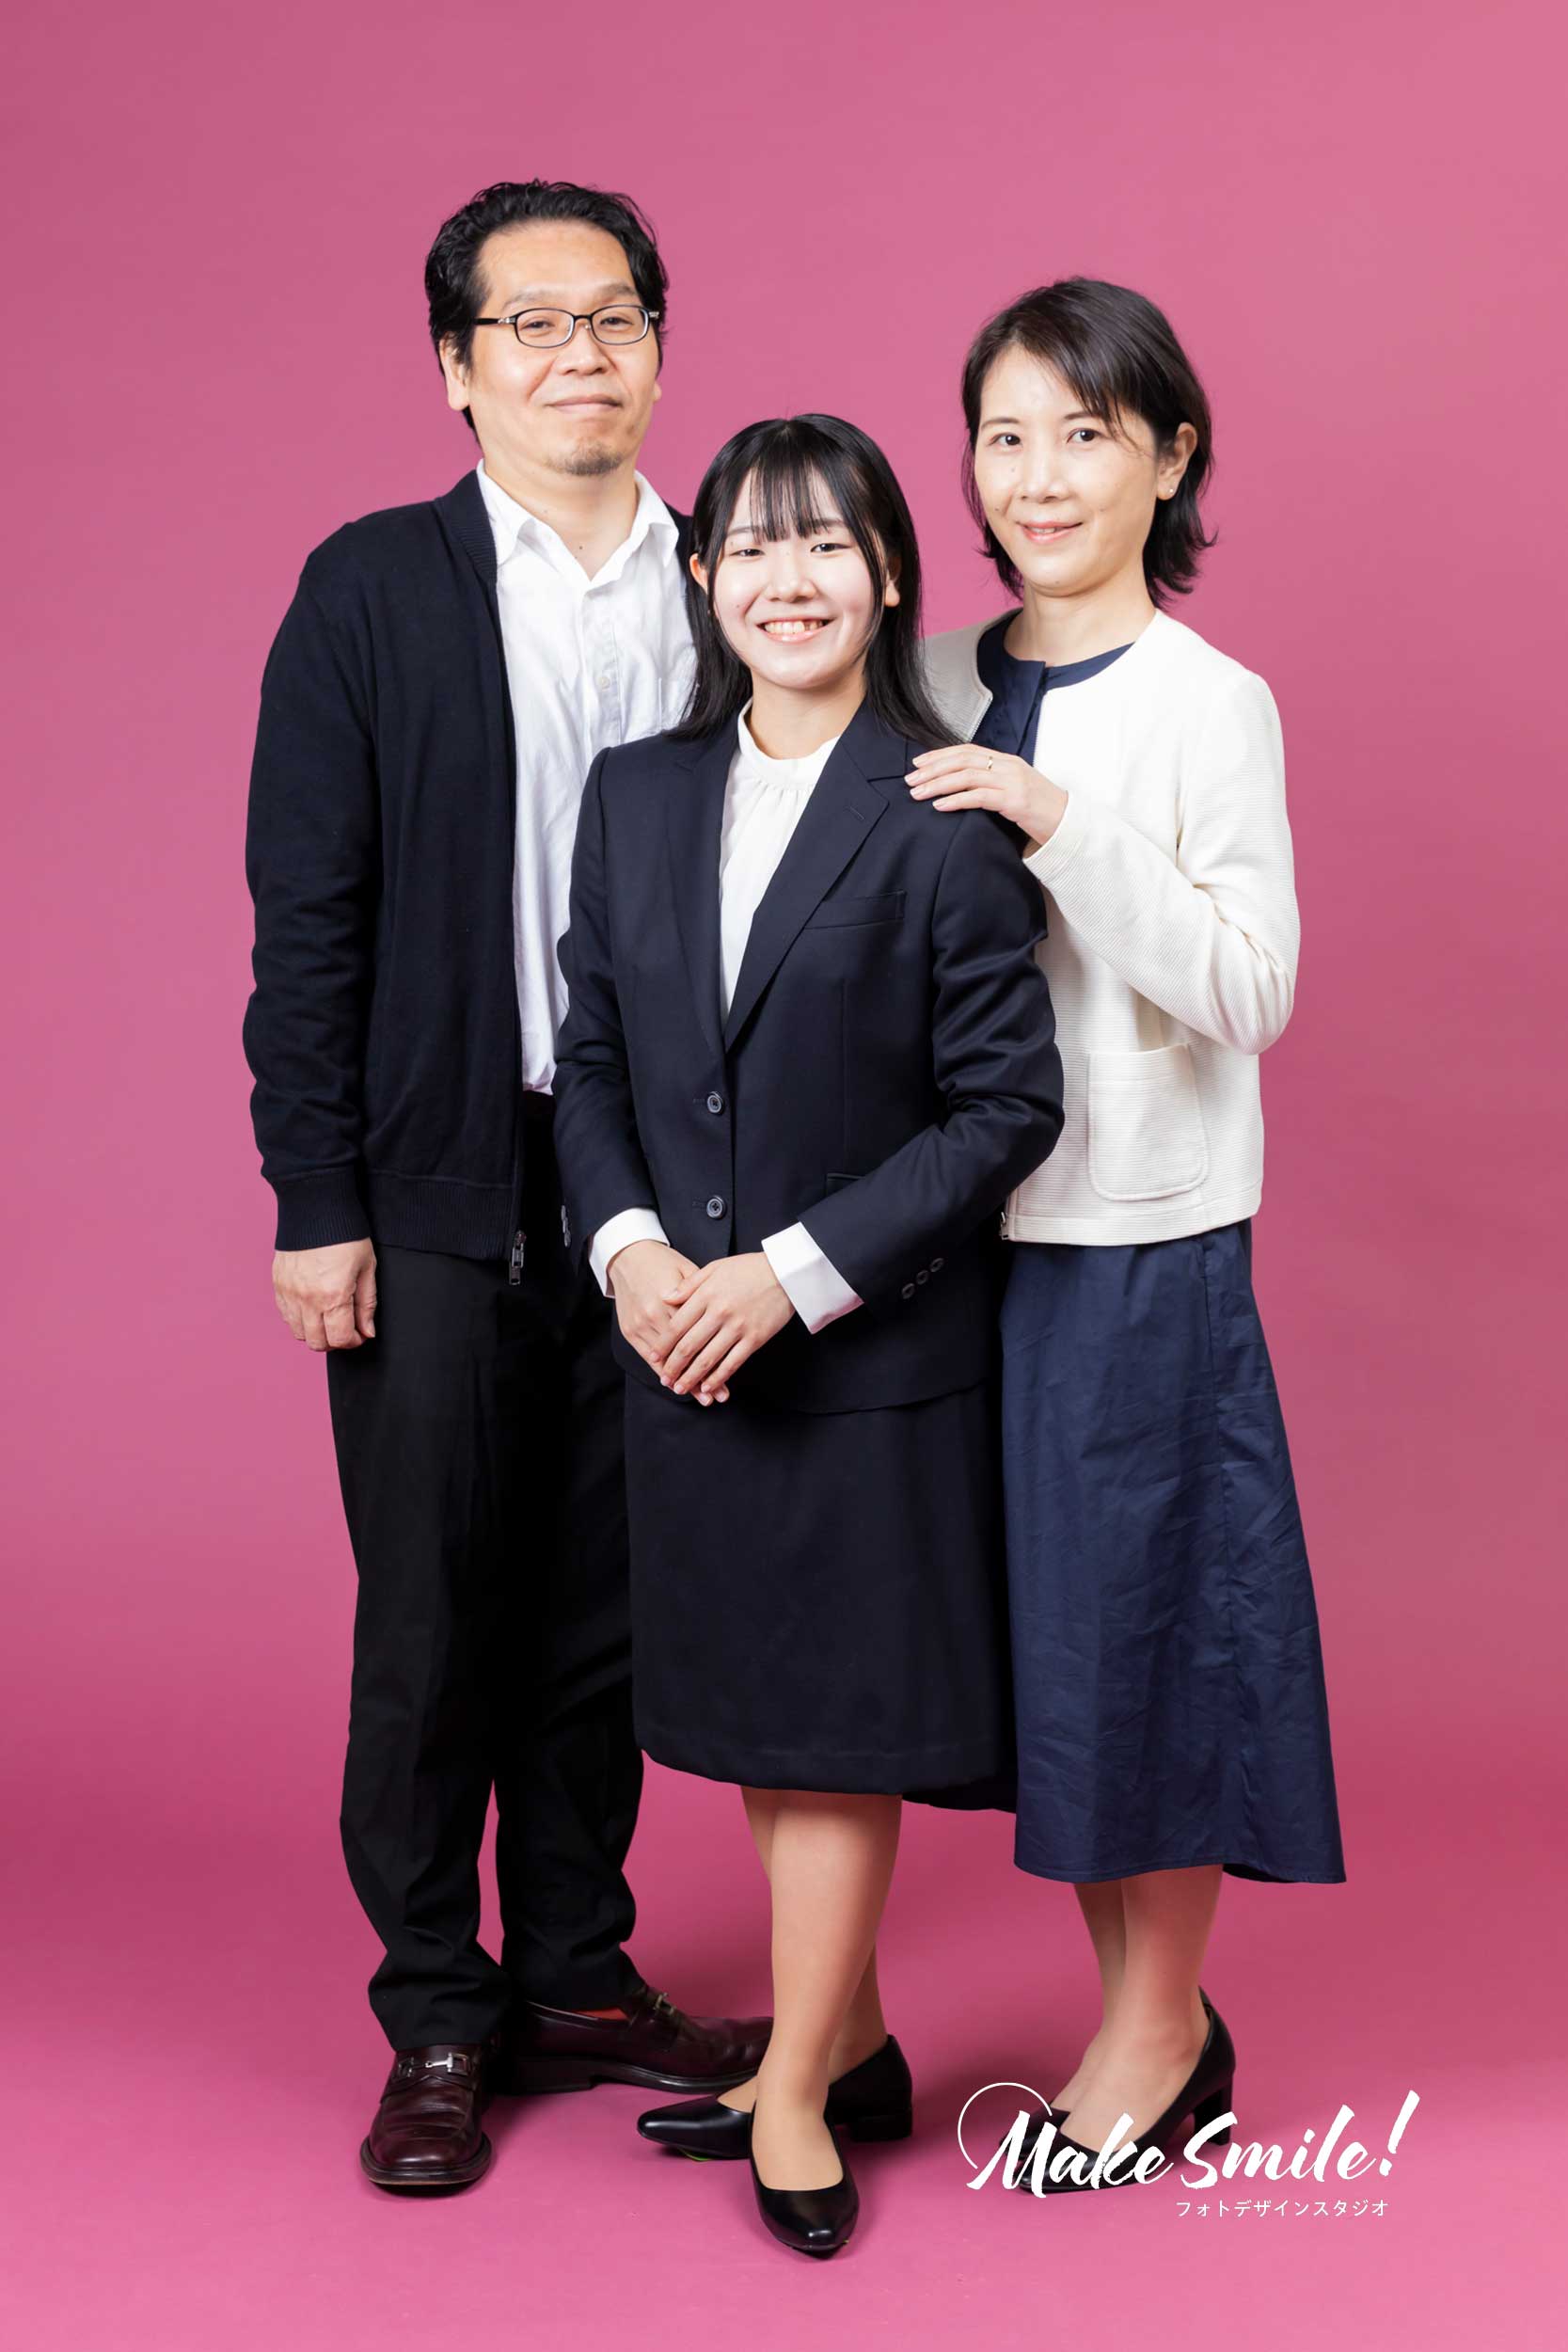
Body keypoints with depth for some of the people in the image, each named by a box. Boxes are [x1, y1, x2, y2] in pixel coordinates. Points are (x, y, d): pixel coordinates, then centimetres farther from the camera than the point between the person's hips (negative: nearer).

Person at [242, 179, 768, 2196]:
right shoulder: (372, 590, -1)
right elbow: (308, 917, -3)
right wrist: (313, 1202, -8)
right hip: (443, 1191, -2)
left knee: (604, 1611, 12)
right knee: (432, 1620, 5)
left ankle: (576, 1977, 27)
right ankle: (437, 2023, 19)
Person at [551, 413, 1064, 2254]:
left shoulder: (947, 818, -11)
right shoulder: (635, 795, 6)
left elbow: (1007, 1103, -11)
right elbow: (591, 1061, 9)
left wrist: (797, 1270, -16)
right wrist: (629, 1250, -8)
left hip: (873, 1352, -5)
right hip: (683, 1341, 5)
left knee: (839, 1720, 4)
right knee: (756, 1717, 14)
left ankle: (794, 2091, 17)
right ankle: (848, 2048, 30)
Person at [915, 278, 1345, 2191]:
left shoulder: (1210, 706, -7)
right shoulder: (938, 691, 7)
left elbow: (1249, 988, -13)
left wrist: (1064, 826, -22)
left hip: (1143, 1228, -5)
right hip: (975, 1220, 5)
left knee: (1140, 1591, 2)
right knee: (1040, 1603, 11)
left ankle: (1158, 2019, 20)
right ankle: (1138, 2007, 26)